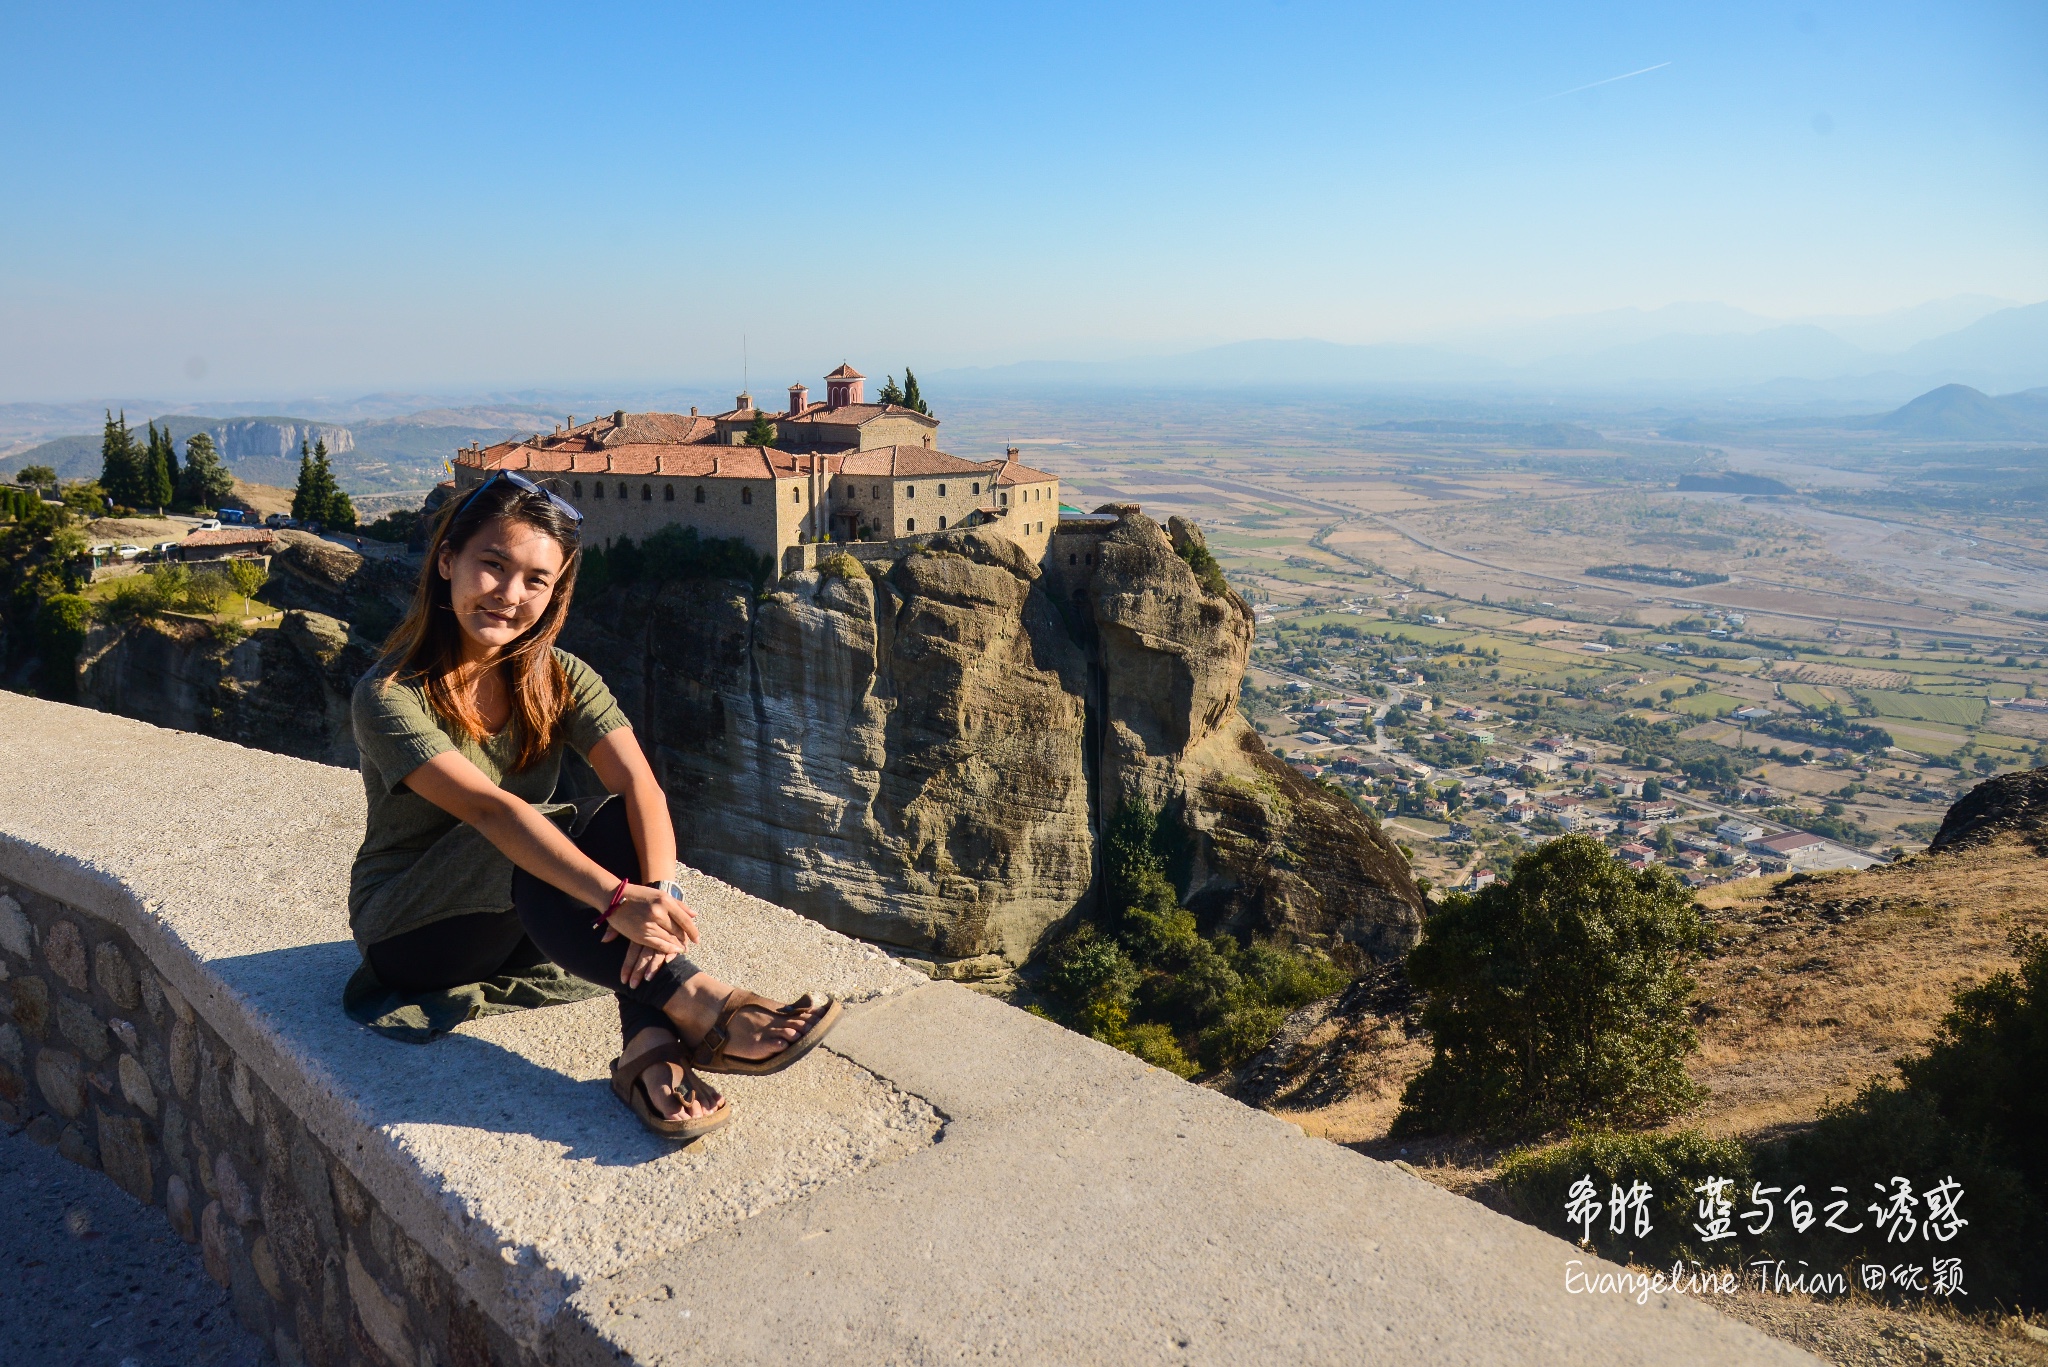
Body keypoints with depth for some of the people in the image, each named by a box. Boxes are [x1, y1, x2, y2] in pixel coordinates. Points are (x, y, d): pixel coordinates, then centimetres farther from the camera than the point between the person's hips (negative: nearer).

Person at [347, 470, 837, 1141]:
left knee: (624, 823, -26)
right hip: (409, 934, -4)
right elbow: (490, 809, -36)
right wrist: (617, 898, -48)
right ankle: (698, 1007, -40)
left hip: (515, 922, 5)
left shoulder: (560, 678, -5)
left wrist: (657, 897, -41)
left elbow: (642, 787, -22)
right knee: (537, 836, -35)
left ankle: (649, 1046, -39)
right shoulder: (391, 694, -20)